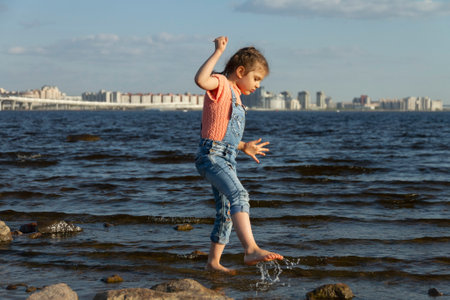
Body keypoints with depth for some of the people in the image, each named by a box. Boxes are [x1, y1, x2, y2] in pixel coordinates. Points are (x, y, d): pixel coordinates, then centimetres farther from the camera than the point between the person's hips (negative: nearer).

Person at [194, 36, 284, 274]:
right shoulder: (221, 84, -4)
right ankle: (251, 249, -44)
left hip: (226, 159, 10)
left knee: (226, 213, 14)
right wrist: (218, 52, -26)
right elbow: (200, 79, -30)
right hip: (211, 154, -10)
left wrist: (243, 146, 31)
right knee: (239, 196, -29)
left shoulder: (234, 95, 24)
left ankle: (213, 261, 26)